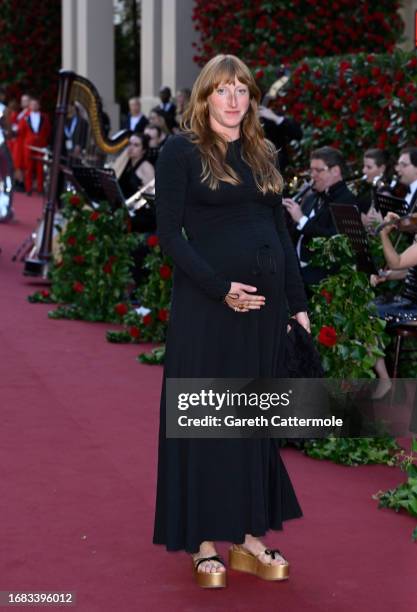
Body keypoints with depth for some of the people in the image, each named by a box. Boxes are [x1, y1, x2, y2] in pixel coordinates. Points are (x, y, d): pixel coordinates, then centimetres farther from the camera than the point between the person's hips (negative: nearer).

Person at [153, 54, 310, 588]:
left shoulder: (263, 155, 14)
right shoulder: (182, 151, -3)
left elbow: (280, 233, 15)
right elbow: (169, 232, -9)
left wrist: (298, 305, 9)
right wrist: (220, 288, -18)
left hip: (265, 302, 5)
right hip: (206, 304, -5)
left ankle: (250, 535, 17)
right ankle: (205, 542, 9)